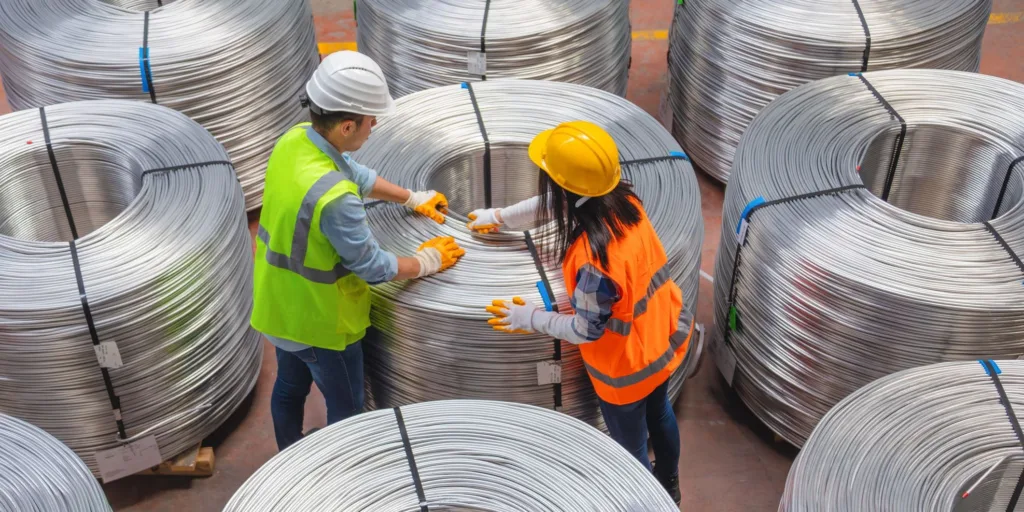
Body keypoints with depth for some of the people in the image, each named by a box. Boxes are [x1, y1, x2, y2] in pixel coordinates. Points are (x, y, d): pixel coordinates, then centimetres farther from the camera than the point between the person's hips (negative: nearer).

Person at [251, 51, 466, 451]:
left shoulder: (296, 139, -12)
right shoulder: (334, 197, -39)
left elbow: (357, 175, 7)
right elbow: (372, 267, -25)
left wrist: (413, 199, 13)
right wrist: (428, 261, -9)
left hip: (279, 304, 8)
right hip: (318, 320, -8)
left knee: (290, 385, 29)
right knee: (345, 408, 16)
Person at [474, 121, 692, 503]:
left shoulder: (592, 257, -40)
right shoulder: (623, 200, -15)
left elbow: (587, 330, -25)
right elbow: (549, 206, 2)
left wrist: (530, 319, -11)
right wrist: (499, 217, 15)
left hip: (629, 365, -8)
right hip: (665, 336, 8)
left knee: (631, 448, 19)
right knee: (658, 412, 34)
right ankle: (668, 486, 61)